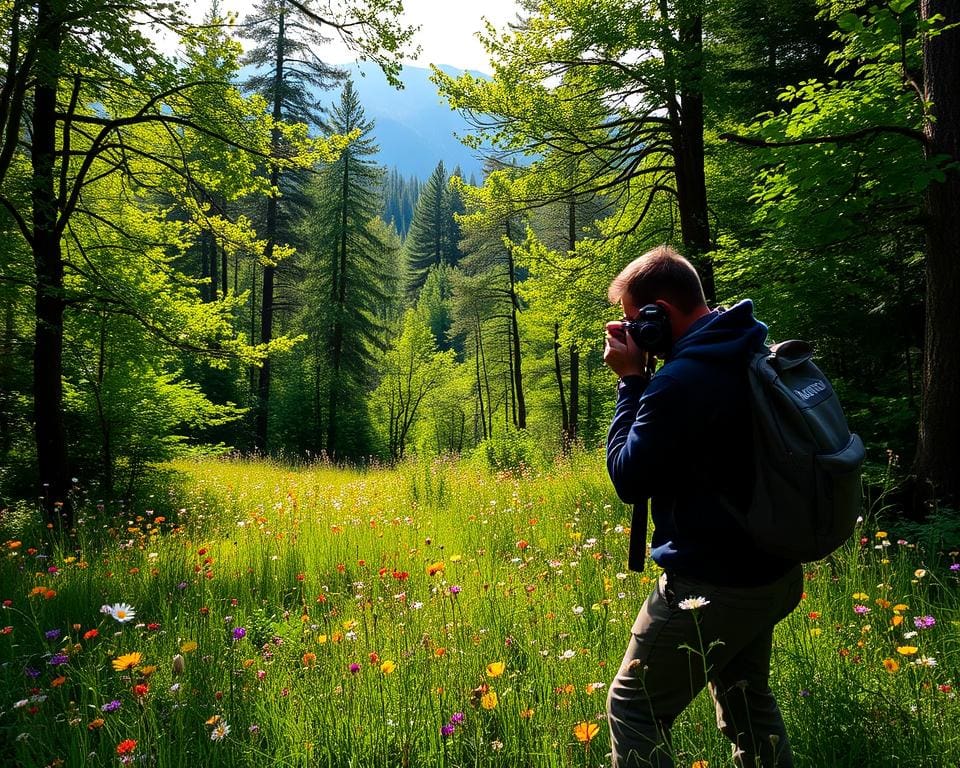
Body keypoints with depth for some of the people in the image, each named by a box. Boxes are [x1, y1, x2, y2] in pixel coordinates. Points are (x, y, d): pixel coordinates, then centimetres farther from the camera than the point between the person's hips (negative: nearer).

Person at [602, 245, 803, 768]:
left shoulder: (682, 380, -26)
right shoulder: (750, 349, 4)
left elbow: (629, 479, -15)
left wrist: (630, 380, -13)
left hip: (713, 584, -9)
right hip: (772, 572, 10)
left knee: (632, 711, 6)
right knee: (747, 703, 26)